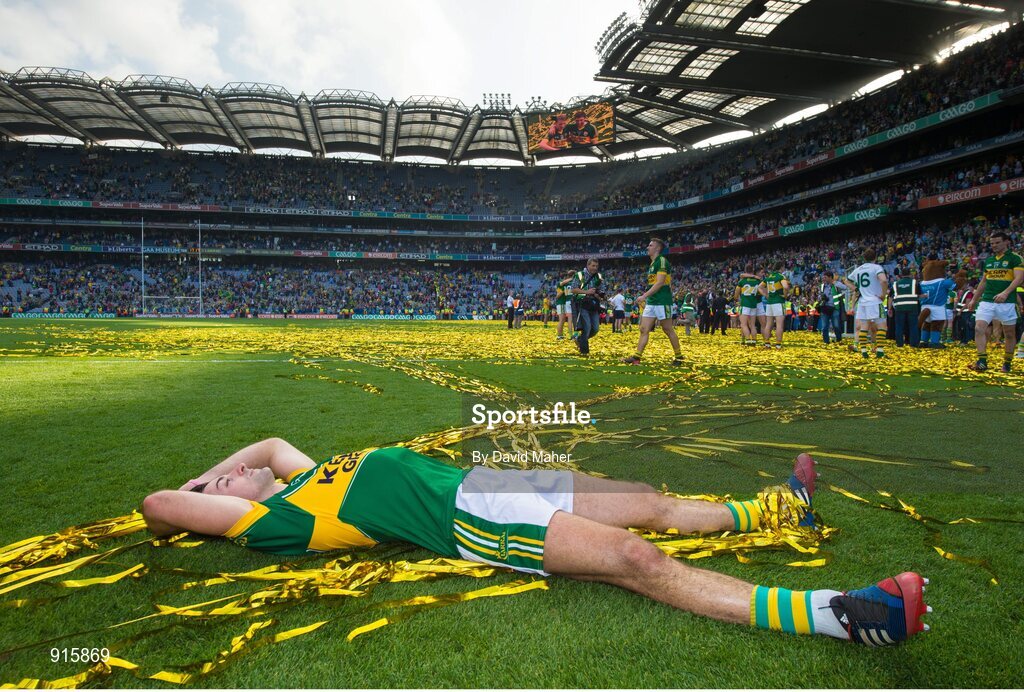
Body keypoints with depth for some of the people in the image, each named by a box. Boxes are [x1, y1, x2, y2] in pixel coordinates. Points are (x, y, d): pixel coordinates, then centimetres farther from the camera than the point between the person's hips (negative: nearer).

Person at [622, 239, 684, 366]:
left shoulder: (662, 261, -10)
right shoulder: (652, 263, 18)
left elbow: (659, 283, -18)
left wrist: (644, 296, -19)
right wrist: (647, 298, 19)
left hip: (662, 302, -9)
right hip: (651, 302, 9)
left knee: (668, 330, 0)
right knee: (644, 329, 2)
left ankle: (679, 357, 12)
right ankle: (636, 357, 1)